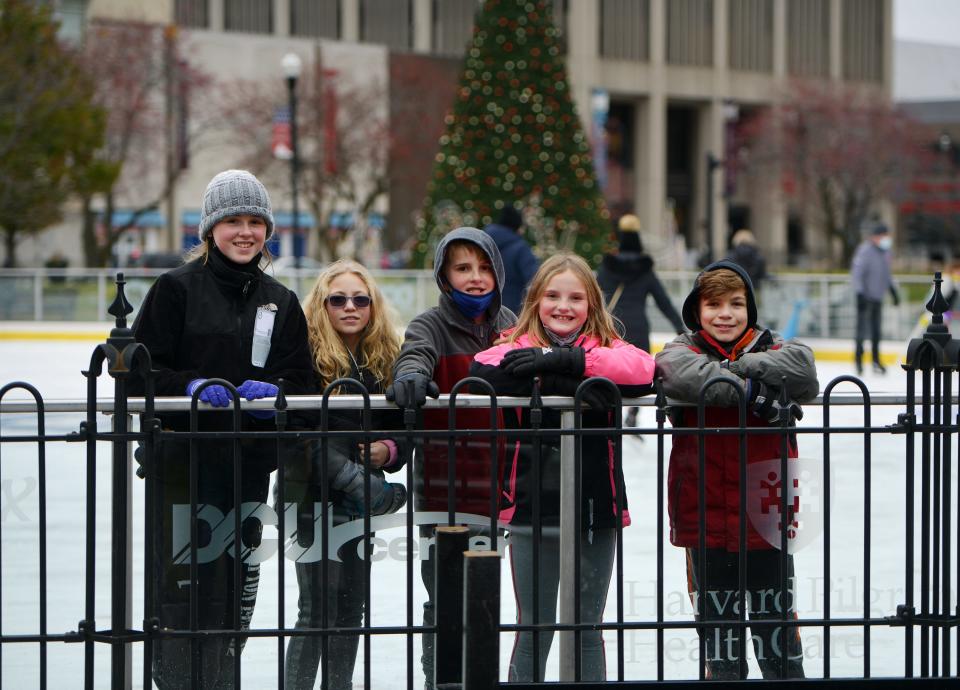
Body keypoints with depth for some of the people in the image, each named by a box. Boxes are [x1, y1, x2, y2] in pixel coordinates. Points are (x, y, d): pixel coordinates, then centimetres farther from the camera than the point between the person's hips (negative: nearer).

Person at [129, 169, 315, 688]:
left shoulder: (281, 303, 13)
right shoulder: (177, 288, -1)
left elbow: (301, 383, 9)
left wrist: (272, 391, -12)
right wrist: (191, 386, -21)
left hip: (249, 464, 5)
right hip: (184, 457, -5)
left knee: (235, 588, 9)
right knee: (185, 584, -10)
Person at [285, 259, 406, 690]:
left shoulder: (387, 359, 8)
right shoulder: (309, 355, -10)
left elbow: (402, 425, 17)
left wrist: (390, 451, -6)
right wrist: (363, 485, -20)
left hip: (365, 502, 6)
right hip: (316, 499, -6)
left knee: (351, 607, 12)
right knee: (318, 608, -9)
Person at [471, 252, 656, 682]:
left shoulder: (605, 348, 3)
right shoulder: (520, 350, 2)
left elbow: (644, 369, -19)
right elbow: (479, 369, -19)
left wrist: (567, 361, -28)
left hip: (595, 505, 1)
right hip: (532, 505, -1)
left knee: (587, 630, 12)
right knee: (534, 628, 9)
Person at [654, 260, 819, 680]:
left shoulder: (771, 349, 4)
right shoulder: (683, 350, 0)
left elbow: (802, 368, -19)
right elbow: (683, 373, -26)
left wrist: (739, 366, -23)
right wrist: (754, 393, -28)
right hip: (704, 514, 0)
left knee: (774, 614, 9)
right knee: (715, 614, 11)